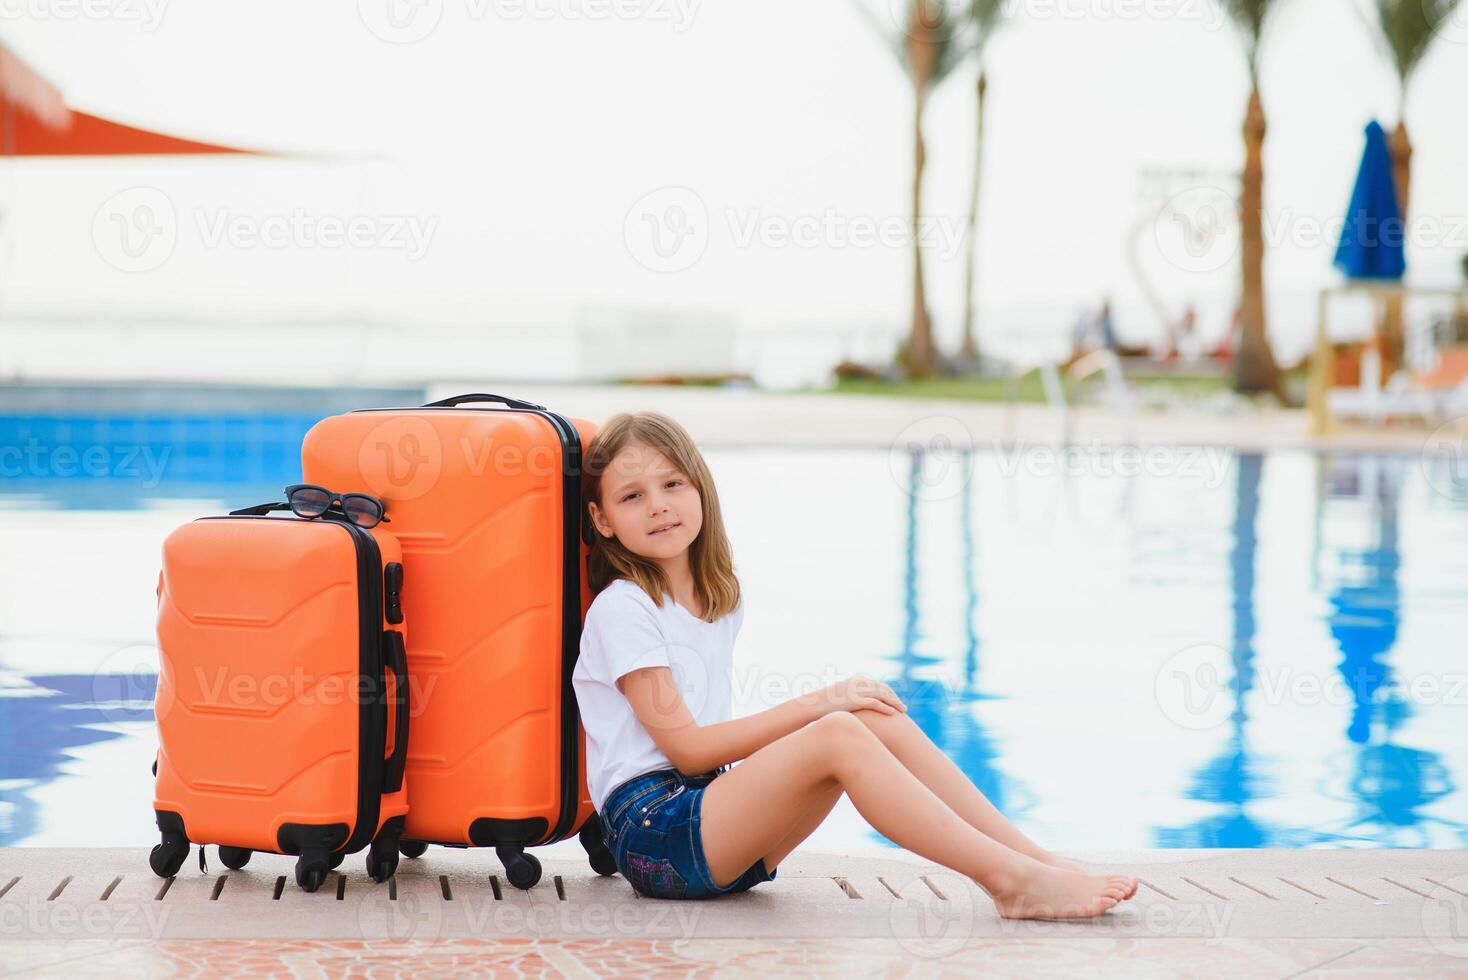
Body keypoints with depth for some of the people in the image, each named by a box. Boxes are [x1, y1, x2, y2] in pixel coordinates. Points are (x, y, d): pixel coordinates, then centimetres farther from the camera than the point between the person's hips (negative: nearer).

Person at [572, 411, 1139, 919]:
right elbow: (686, 747, -12)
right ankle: (1011, 880, -31)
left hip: (716, 827, 8)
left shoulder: (720, 603, 17)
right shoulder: (622, 609, -7)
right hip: (652, 833, -8)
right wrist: (815, 705, -11)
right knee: (838, 735, -26)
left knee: (877, 718, -9)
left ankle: (1037, 861, -15)